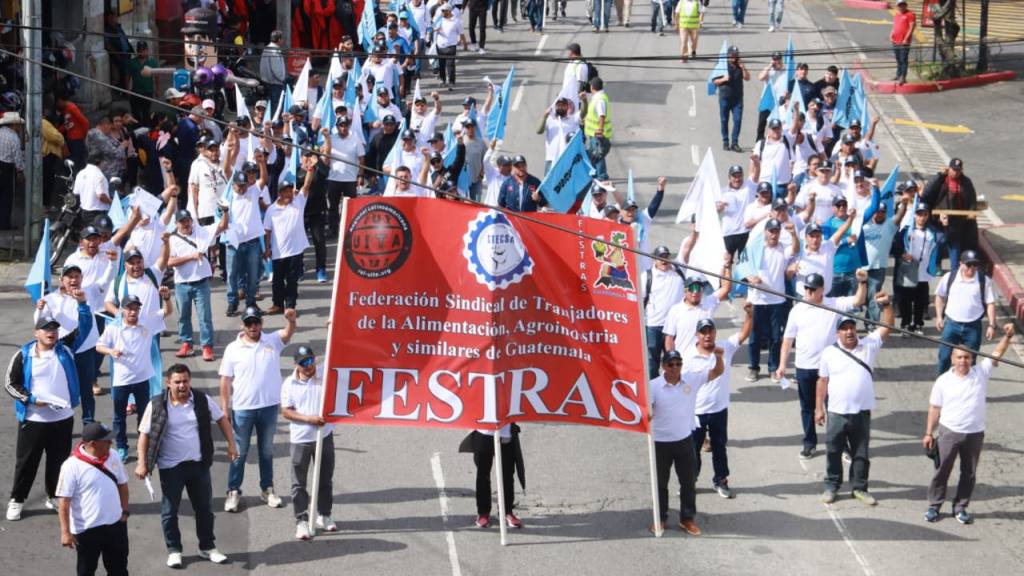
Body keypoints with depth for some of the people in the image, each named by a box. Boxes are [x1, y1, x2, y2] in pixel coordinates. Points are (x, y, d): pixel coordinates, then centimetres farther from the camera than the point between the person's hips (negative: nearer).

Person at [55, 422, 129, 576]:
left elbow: (122, 485, 13)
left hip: (116, 526, 5)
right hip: (87, 530, -5)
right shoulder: (72, 466, -19)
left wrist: (124, 512, 10)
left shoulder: (113, 458, -2)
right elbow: (64, 502, -17)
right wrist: (65, 532, -18)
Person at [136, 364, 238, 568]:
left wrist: (231, 445, 2)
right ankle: (174, 551, 19)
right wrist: (142, 463, -14)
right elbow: (144, 434, -8)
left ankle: (207, 547, 26)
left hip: (199, 464, 2)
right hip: (171, 467, -2)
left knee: (204, 507, 12)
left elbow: (222, 419, 9)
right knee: (170, 510, 5)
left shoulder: (202, 401, -3)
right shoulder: (157, 405, -11)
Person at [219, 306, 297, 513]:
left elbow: (288, 333, -22)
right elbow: (225, 381, -3)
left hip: (269, 406, 2)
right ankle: (233, 492, 16)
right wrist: (225, 408, -6)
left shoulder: (273, 341, -2)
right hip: (242, 409, -1)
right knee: (240, 452, 7)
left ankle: (267, 489, 26)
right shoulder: (233, 349, -5)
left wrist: (291, 319, -46)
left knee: (267, 451, 15)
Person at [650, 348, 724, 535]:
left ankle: (687, 518, 24)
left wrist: (719, 357, -23)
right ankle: (660, 518, 27)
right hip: (660, 442, -2)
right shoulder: (654, 386, -13)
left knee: (688, 481, 10)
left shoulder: (692, 378, -6)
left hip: (685, 440, 2)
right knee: (660, 483, 11)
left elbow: (717, 372, -3)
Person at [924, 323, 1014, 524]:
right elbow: (935, 409, 1)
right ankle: (934, 506, 15)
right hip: (949, 432, -2)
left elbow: (997, 354, -2)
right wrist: (929, 433, -1)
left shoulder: (981, 373, 0)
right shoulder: (943, 381, -3)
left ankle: (960, 507, 21)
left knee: (969, 474, 9)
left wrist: (1007, 336, -18)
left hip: (975, 434, 2)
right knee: (942, 470, 4)